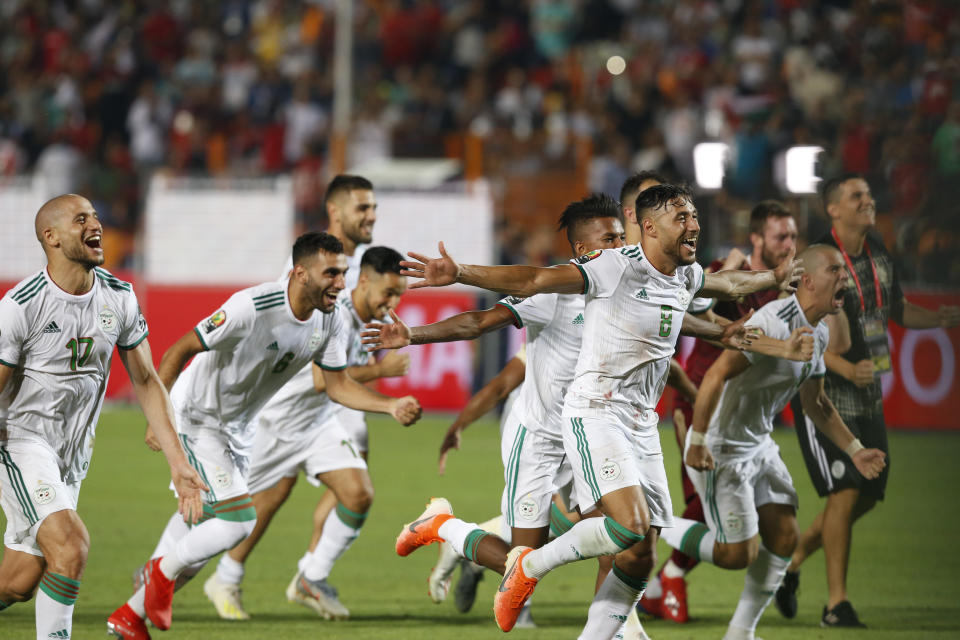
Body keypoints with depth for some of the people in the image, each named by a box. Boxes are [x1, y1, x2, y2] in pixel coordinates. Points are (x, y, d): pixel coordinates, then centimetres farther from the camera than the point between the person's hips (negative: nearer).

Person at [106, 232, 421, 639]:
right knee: (239, 521, -17)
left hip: (239, 428, 8)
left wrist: (392, 406, -14)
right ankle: (164, 570, 10)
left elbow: (338, 385, 3)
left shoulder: (329, 322, -8)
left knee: (203, 524, 14)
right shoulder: (252, 308, -30)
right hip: (197, 417, -8)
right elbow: (179, 351, -23)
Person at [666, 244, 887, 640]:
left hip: (759, 444, 9)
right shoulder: (774, 322, -25)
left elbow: (815, 403, 19)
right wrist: (697, 441, -29)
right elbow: (717, 374, -28)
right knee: (738, 554, -7)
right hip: (720, 448, -9)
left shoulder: (818, 334, 6)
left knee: (784, 537, 6)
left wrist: (854, 451, 14)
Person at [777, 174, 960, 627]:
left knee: (869, 494, 10)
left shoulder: (878, 255, 8)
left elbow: (897, 310, 22)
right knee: (845, 491, -13)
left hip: (868, 398, 8)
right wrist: (845, 368, -35)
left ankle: (791, 563, 28)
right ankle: (836, 604, -4)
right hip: (823, 395, -8)